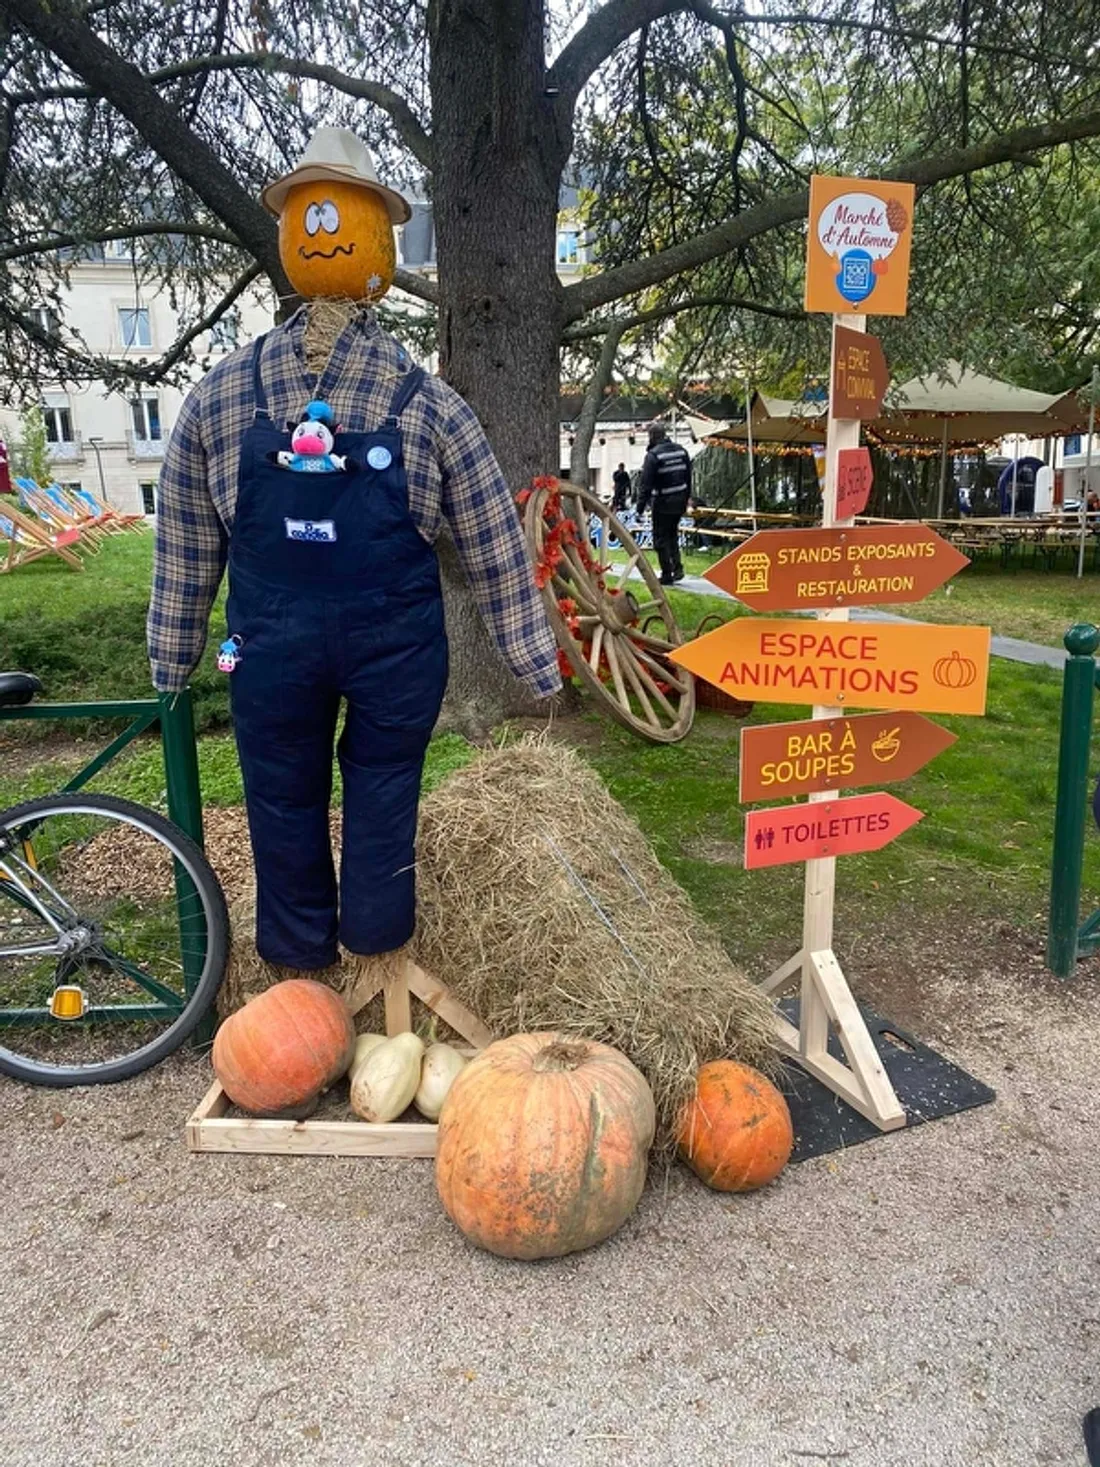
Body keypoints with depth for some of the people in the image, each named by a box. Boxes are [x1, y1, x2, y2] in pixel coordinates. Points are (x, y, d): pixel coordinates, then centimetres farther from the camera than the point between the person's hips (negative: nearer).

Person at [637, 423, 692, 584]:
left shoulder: (653, 455, -14)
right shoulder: (681, 450, 7)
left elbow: (646, 483, -17)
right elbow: (688, 476, 14)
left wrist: (641, 506, -13)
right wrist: (687, 496, 23)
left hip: (663, 503, -7)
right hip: (680, 500, 7)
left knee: (661, 539, 3)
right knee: (672, 534, 21)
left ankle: (667, 575, 4)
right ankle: (677, 568, 11)